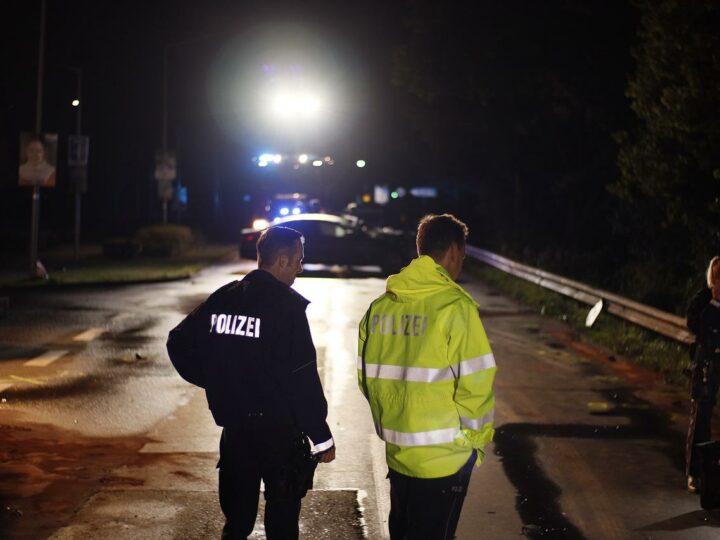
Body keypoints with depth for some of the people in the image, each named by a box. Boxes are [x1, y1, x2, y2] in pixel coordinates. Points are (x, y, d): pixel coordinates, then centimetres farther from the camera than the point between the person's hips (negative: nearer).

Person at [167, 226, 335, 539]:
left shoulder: (223, 298, 5)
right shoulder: (286, 304, -14)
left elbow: (179, 343, 11)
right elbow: (302, 378, -18)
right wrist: (322, 438, -11)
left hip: (233, 428, 6)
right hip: (278, 431, -6)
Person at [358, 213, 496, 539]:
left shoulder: (380, 306, 1)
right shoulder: (455, 307, -16)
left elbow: (367, 377, 6)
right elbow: (474, 384, -17)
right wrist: (477, 440, -1)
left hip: (397, 452, 6)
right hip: (444, 458, -5)